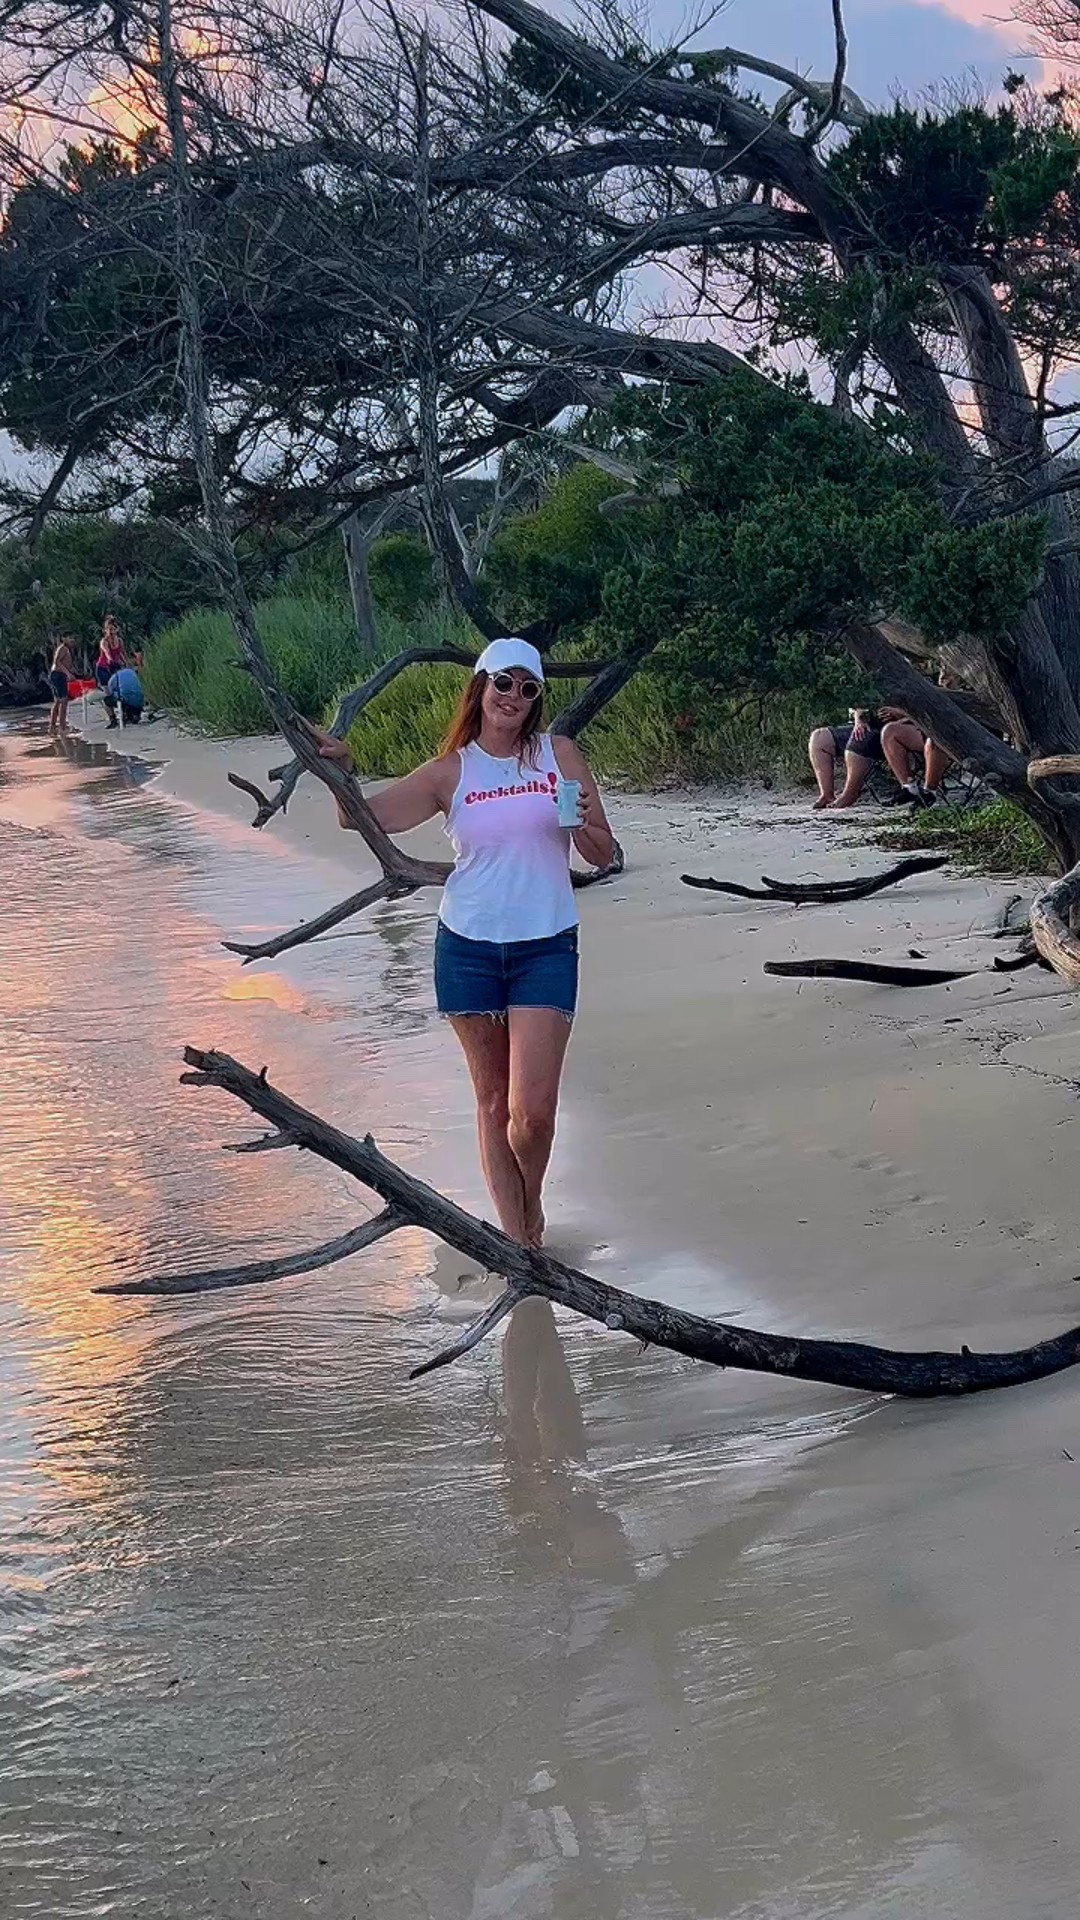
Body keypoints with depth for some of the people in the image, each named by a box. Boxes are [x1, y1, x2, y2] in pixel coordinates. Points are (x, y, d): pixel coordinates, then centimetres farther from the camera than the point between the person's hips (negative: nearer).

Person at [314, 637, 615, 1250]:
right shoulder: (449, 773, 3)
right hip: (468, 949, 1)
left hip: (546, 949, -1)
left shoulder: (560, 755, 3)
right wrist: (342, 772, -20)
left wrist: (583, 823, -17)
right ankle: (517, 1241, 16)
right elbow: (363, 819, -1)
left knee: (533, 1111, -11)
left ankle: (532, 1204, 18)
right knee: (493, 1101, 7)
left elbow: (604, 855, 4)